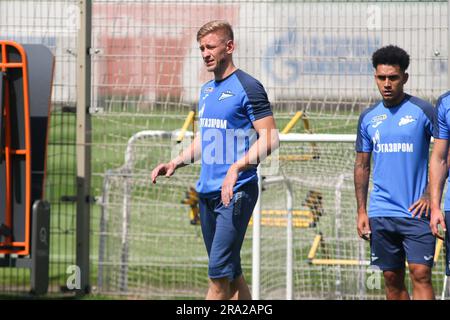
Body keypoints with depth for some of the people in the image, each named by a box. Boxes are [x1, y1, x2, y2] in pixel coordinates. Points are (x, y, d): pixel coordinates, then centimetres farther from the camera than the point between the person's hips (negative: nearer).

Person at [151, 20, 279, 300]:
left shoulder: (247, 87, -9)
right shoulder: (206, 90, 17)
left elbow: (270, 138, -14)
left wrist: (237, 167, -26)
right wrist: (177, 163, 14)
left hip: (236, 193, -8)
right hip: (207, 192, 8)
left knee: (219, 275, -12)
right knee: (231, 273, 9)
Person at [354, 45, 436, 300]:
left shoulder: (423, 111, -4)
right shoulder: (368, 118, 10)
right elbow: (362, 166, 16)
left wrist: (430, 195, -10)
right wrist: (361, 211, 8)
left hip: (417, 212, -4)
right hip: (381, 213, 4)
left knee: (421, 274, -12)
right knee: (392, 279, 7)